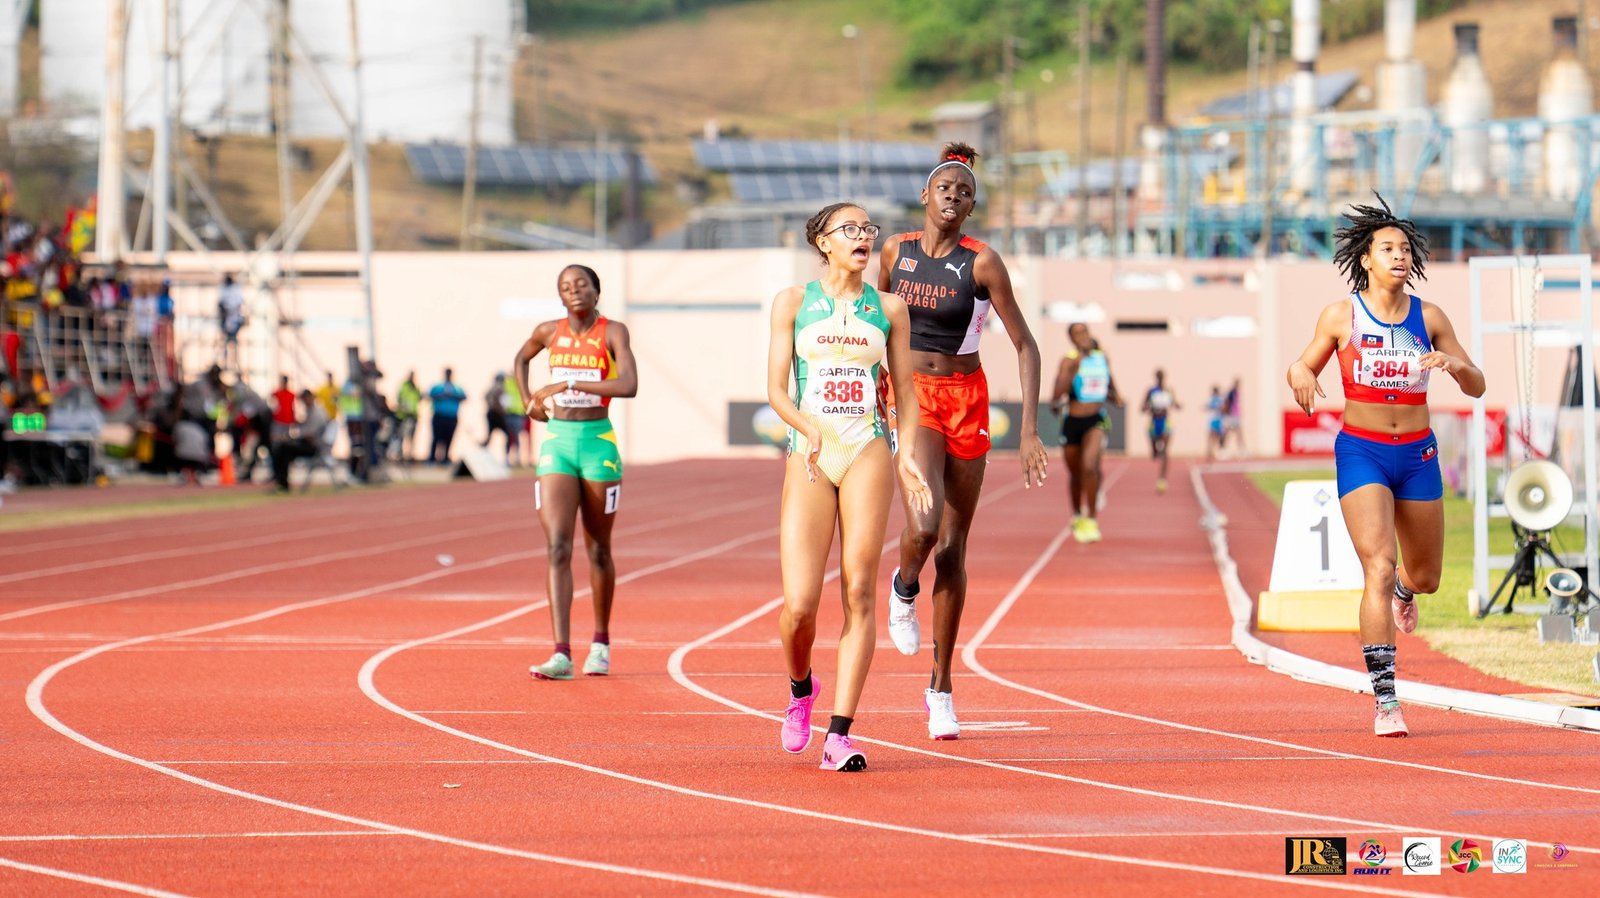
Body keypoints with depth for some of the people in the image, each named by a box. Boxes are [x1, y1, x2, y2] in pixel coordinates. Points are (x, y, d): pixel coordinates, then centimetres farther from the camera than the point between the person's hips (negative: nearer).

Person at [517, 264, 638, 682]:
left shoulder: (612, 332, -5)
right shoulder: (550, 332, 6)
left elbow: (629, 385, -22)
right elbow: (521, 357, 30)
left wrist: (569, 384, -24)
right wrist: (529, 400, 15)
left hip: (598, 444, -2)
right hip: (557, 442, 2)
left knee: (597, 549, 10)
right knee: (557, 548, -11)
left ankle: (600, 643, 30)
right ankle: (561, 654, -19)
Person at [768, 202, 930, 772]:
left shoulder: (888, 310, 11)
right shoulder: (793, 303, 7)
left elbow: (905, 391, 13)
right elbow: (776, 389, 3)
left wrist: (907, 456, -3)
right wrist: (810, 429, -17)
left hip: (868, 455, 1)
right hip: (809, 461, -1)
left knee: (859, 595, -8)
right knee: (800, 604, -10)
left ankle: (839, 735, -6)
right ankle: (800, 690, 22)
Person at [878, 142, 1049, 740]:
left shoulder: (982, 262, -8)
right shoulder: (895, 251, 1)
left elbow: (1025, 346, -7)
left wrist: (1029, 431, -14)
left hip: (966, 401, 0)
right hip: (911, 399, 0)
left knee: (952, 548, 4)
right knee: (923, 526, -24)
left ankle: (941, 688, 15)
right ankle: (905, 587, 14)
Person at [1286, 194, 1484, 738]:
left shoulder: (1429, 318, 2)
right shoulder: (1341, 316, -2)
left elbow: (1476, 387, 5)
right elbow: (1304, 366, 9)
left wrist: (1454, 364, -17)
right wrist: (1301, 377, -15)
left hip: (1418, 455, 3)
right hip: (1361, 452, -3)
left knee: (1425, 577, 15)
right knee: (1379, 567, -19)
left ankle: (1403, 590, 57)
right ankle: (1385, 702, -20)